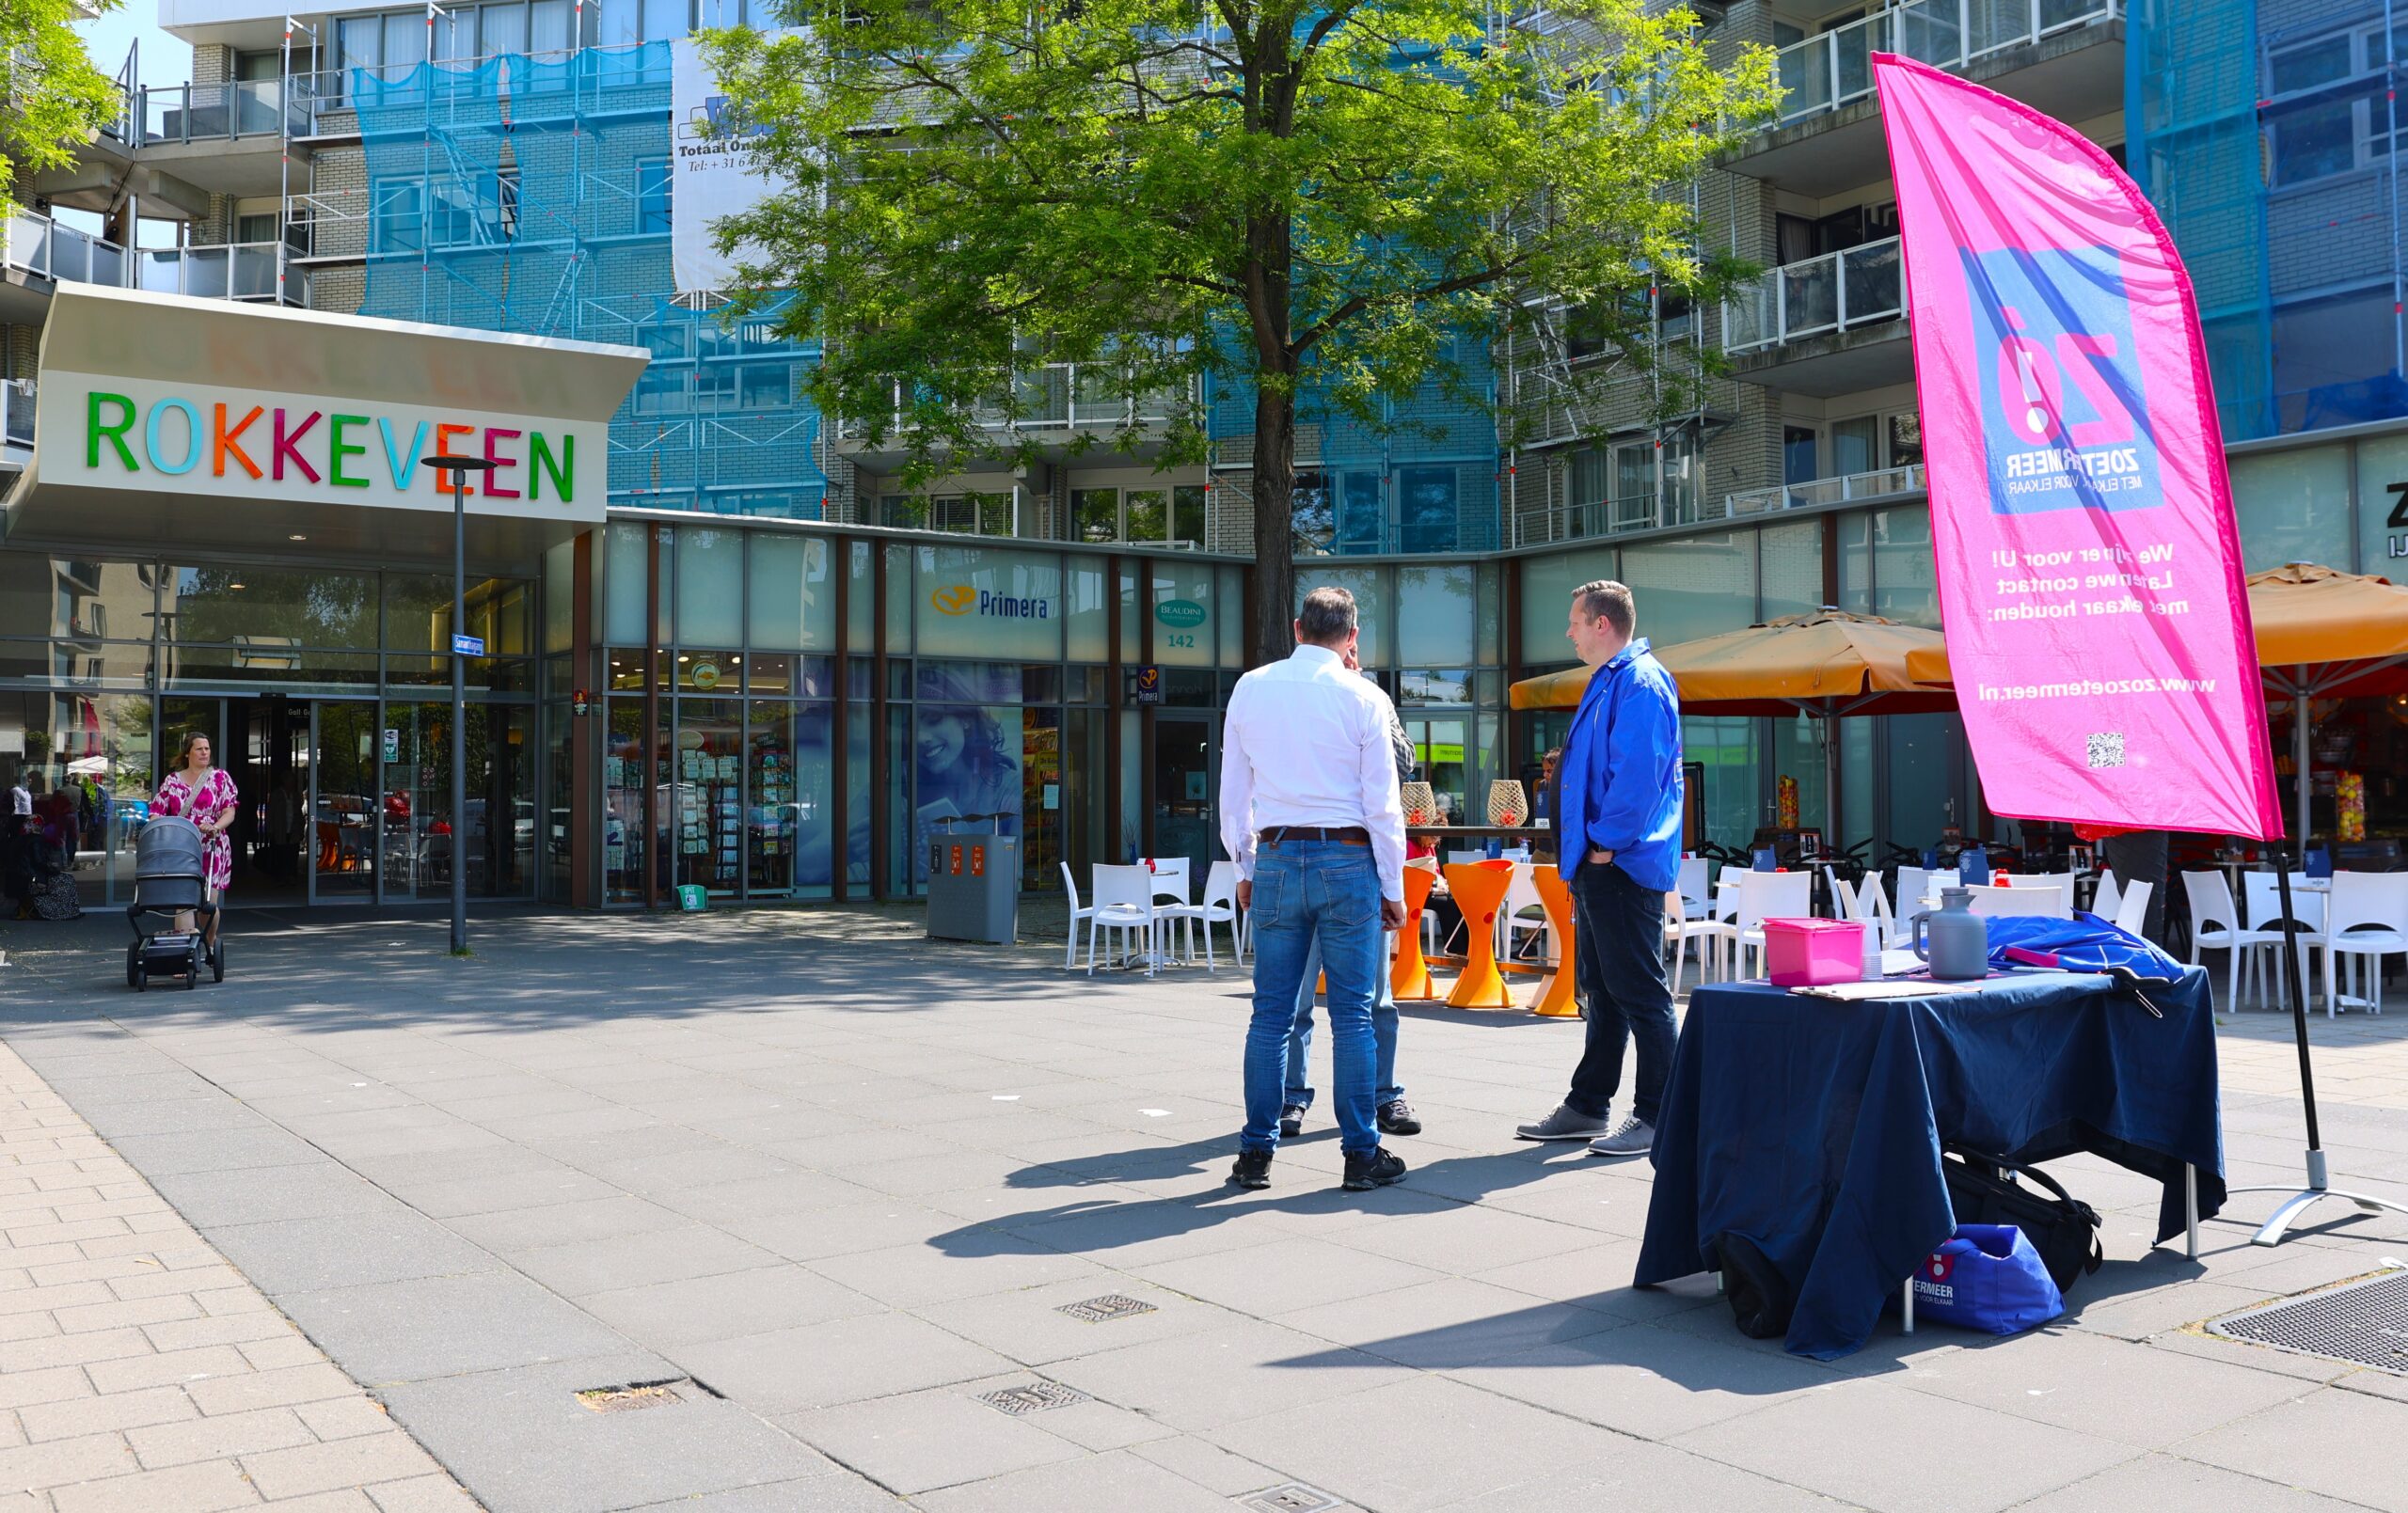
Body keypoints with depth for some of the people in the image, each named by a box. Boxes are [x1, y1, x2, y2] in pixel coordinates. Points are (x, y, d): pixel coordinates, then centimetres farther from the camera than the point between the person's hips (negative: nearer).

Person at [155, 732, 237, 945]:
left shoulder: (220, 778, 6)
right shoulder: (172, 781, 10)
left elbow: (229, 813, 0)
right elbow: (158, 812, 7)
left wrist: (215, 827, -20)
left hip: (212, 850, -1)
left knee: (209, 903, 1)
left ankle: (210, 943, 25)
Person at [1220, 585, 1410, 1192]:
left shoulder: (1250, 689, 6)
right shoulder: (1362, 697, -3)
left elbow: (1233, 794, 10)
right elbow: (1383, 802, -3)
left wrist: (1245, 870, 19)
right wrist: (1393, 887, 4)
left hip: (1275, 859, 3)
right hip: (1347, 860, -2)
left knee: (1270, 1013, 7)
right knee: (1352, 1015, 3)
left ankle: (1256, 1153, 10)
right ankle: (1361, 1154, 8)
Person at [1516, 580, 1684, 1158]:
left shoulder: (1640, 681, -14)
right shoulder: (1610, 682, 18)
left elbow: (1639, 772, -22)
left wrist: (1607, 843, -19)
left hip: (1623, 864, -11)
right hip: (1598, 863, 11)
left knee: (1639, 992, -5)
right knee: (1602, 989, 16)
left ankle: (1657, 1116, 2)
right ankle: (1587, 1108, 25)